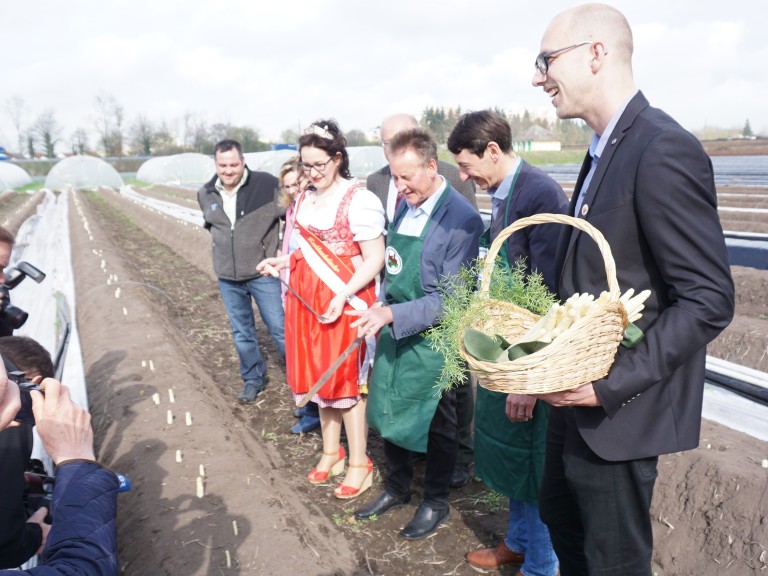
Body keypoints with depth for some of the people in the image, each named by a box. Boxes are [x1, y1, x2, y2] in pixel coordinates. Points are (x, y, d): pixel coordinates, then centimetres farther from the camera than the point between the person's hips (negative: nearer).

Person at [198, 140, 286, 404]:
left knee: (280, 329, 1)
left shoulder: (267, 184, -15)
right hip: (227, 277, 4)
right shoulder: (206, 194, 0)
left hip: (263, 273, -4)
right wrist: (223, 238, 10)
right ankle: (253, 379, 34)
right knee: (241, 332, 16)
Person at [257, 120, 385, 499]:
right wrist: (283, 262, 4)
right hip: (308, 299, 7)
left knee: (347, 380, 2)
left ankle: (359, 464, 18)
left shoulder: (358, 200, -14)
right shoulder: (306, 200, 9)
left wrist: (343, 295, -24)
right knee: (319, 377, 14)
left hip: (345, 301, -7)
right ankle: (331, 452, 32)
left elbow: (375, 259, -16)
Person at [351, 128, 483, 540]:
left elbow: (451, 299, -22)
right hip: (392, 332, 7)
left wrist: (393, 314, -28)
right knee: (388, 414, 19)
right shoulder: (404, 205, 3)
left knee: (435, 425, 12)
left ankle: (436, 502, 35)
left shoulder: (461, 220, -22)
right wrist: (381, 307, 6)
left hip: (430, 342, -7)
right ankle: (396, 488, 42)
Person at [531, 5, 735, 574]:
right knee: (561, 519, 26)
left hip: (620, 408, -9)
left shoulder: (665, 150, -21)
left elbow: (710, 300, -23)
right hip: (578, 393, 9)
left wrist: (609, 386, -24)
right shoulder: (605, 149, 9)